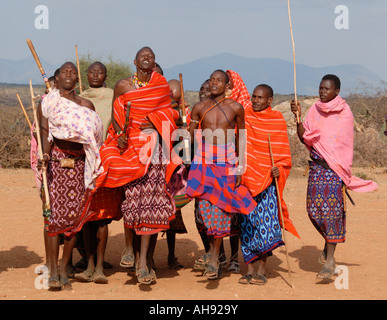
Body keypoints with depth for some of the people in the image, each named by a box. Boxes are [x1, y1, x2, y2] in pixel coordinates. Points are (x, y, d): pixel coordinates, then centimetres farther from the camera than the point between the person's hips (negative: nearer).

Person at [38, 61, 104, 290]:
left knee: (75, 215, -2)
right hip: (55, 160, -2)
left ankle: (64, 270, 8)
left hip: (78, 163, 3)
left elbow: (93, 135, 11)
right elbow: (45, 132, -3)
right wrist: (46, 156, -20)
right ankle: (53, 271, -6)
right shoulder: (47, 102, 7)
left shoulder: (86, 105, 14)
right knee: (55, 213, -10)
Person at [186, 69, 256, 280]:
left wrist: (240, 166, 5)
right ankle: (214, 259, 10)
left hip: (226, 160, -1)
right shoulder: (200, 108, 8)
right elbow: (190, 136, 11)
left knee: (221, 206, -4)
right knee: (206, 205, -5)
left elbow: (241, 138, 8)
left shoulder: (235, 108, 4)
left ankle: (213, 258, 4)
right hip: (203, 159, 1)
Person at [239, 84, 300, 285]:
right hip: (245, 178, 3)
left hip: (267, 178, -3)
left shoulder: (277, 120, 3)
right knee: (247, 222, 3)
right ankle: (250, 269, 9)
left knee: (265, 221, -8)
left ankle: (261, 270, -1)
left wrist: (279, 168, -13)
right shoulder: (244, 116, 8)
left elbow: (283, 151, 4)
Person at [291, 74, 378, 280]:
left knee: (332, 209, -8)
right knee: (313, 207, 1)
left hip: (335, 167, -4)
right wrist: (298, 117, -10)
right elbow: (305, 138, 2)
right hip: (316, 165, 4)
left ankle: (329, 262, -4)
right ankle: (330, 242, 30)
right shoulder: (315, 110, 8)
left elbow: (344, 143, -2)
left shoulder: (344, 112, -2)